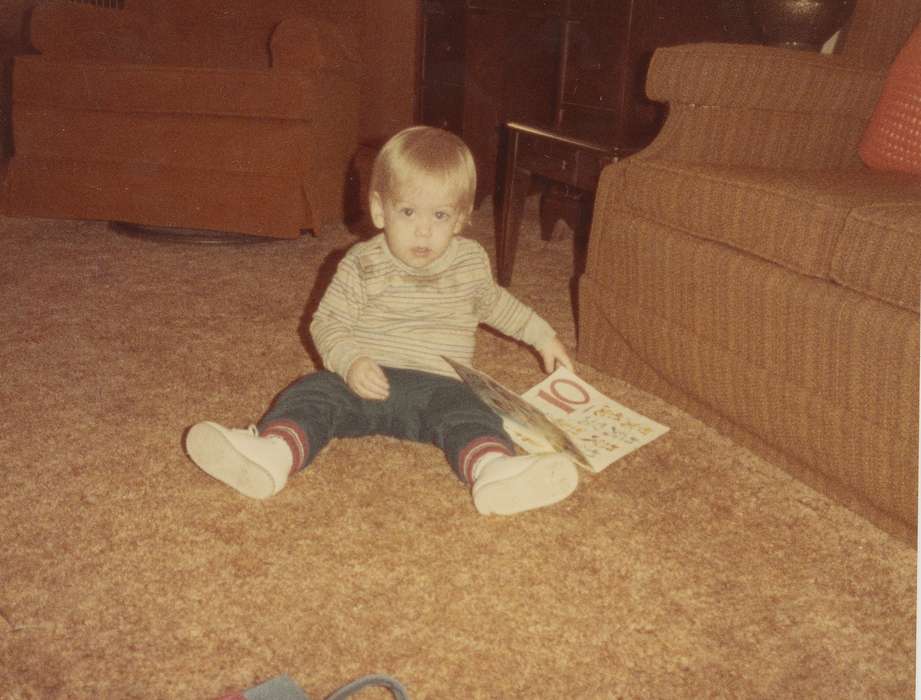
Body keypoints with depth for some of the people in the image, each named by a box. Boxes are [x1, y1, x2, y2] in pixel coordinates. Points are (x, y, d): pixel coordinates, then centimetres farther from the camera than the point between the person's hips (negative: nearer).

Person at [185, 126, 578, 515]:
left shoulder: (471, 260, 10)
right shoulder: (362, 265, 1)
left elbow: (493, 303, 30)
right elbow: (327, 324, 1)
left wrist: (542, 336, 32)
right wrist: (350, 362, -19)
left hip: (437, 385, 0)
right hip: (366, 379, 0)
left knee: (464, 410, -31)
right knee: (314, 392, -27)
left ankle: (493, 470, -59)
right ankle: (272, 454, -51)